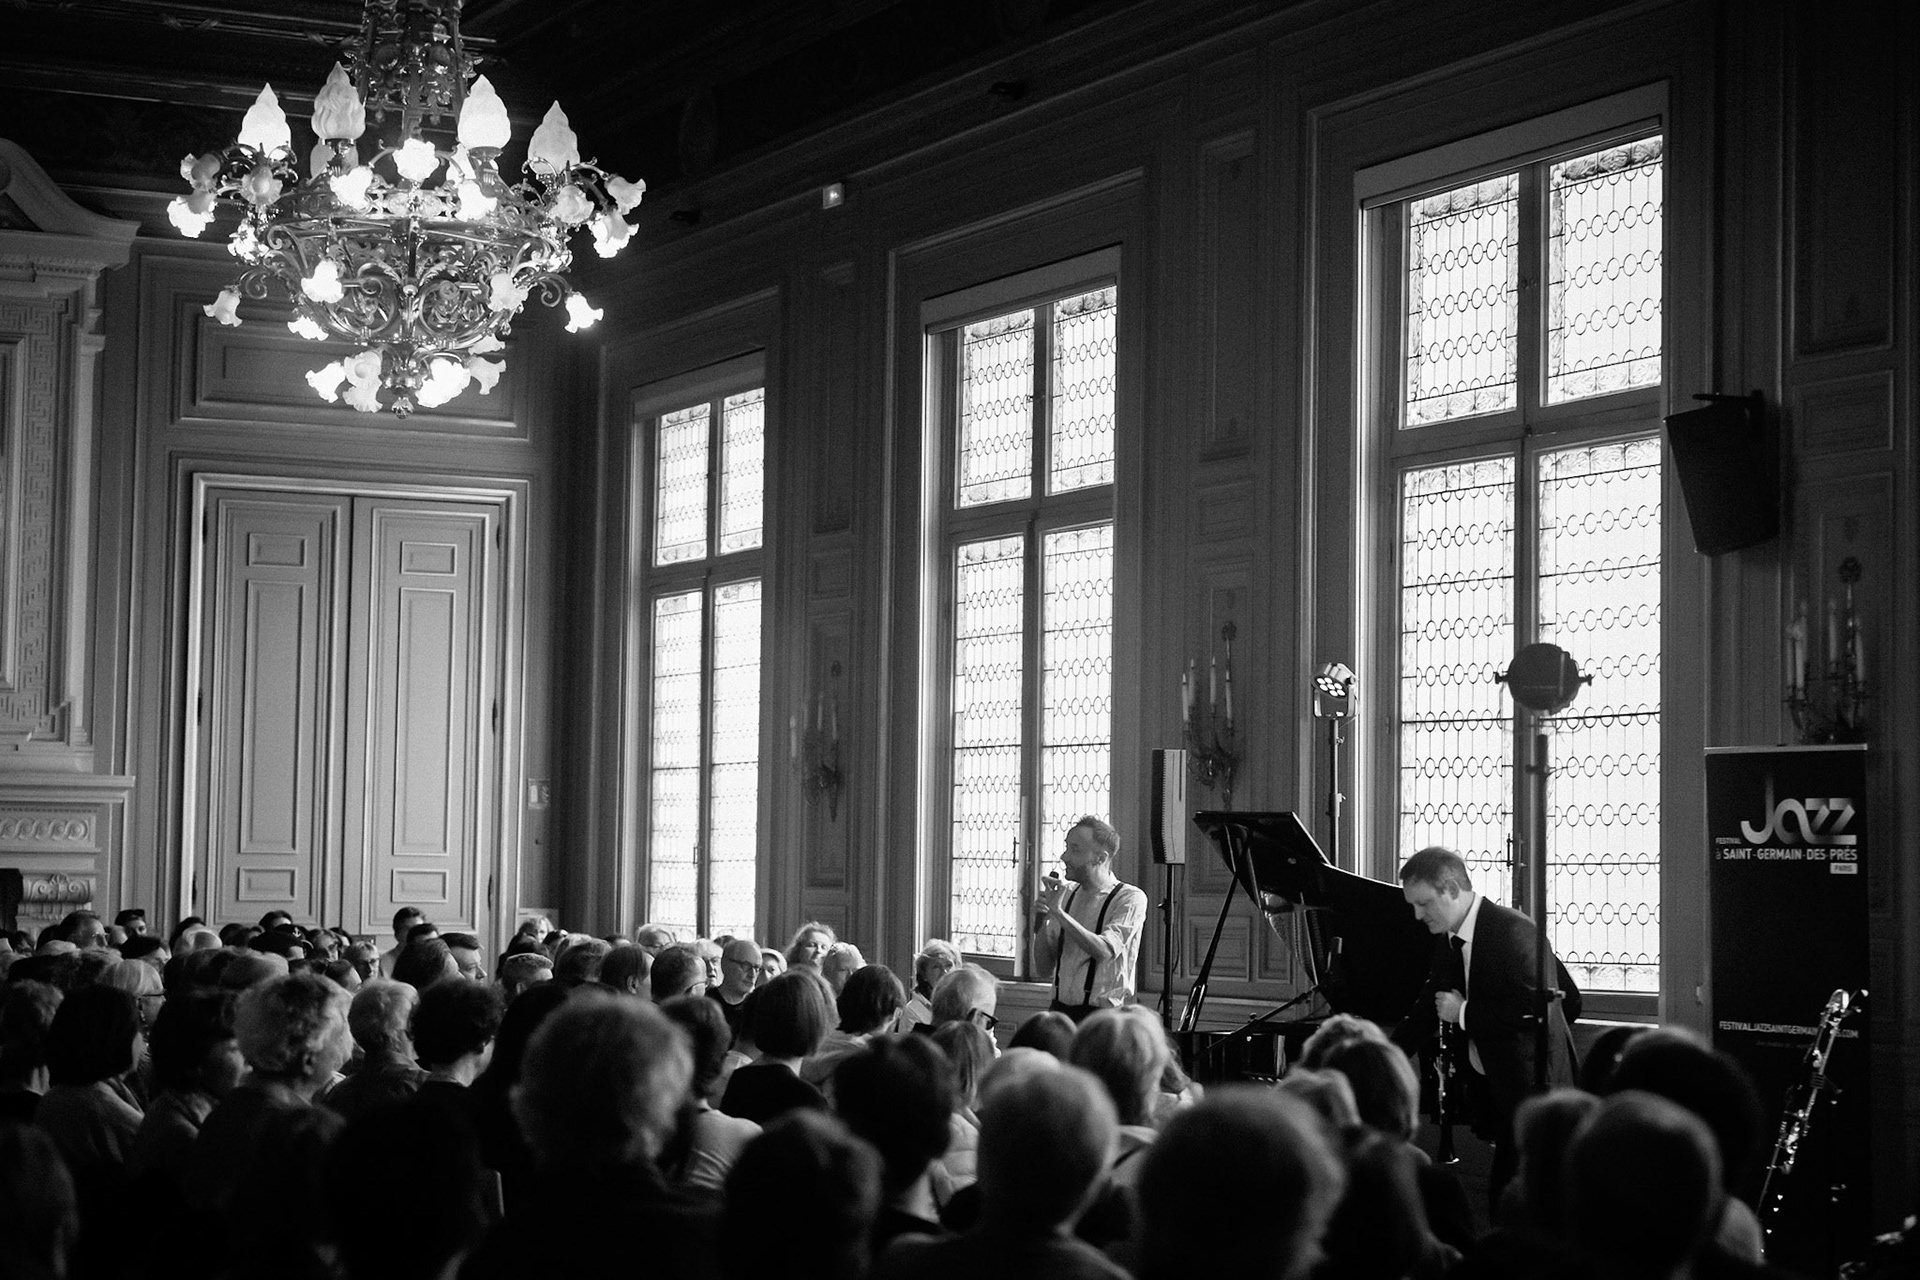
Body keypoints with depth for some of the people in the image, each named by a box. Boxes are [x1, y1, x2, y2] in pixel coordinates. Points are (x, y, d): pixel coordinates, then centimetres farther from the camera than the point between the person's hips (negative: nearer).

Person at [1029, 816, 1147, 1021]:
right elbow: (1043, 968, 14)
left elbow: (1105, 951, -21)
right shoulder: (1066, 894, 12)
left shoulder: (1130, 898, -5)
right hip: (1060, 1009, 5)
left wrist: (1058, 913, -19)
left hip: (1103, 1016, -5)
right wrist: (1040, 923, -2)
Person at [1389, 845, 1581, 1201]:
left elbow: (1535, 1010, -26)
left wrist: (1465, 1013, -17)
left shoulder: (1512, 931, -18)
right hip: (1490, 1089, 9)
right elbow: (1428, 1008, 16)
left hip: (1530, 1092, -8)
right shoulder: (1447, 940, 9)